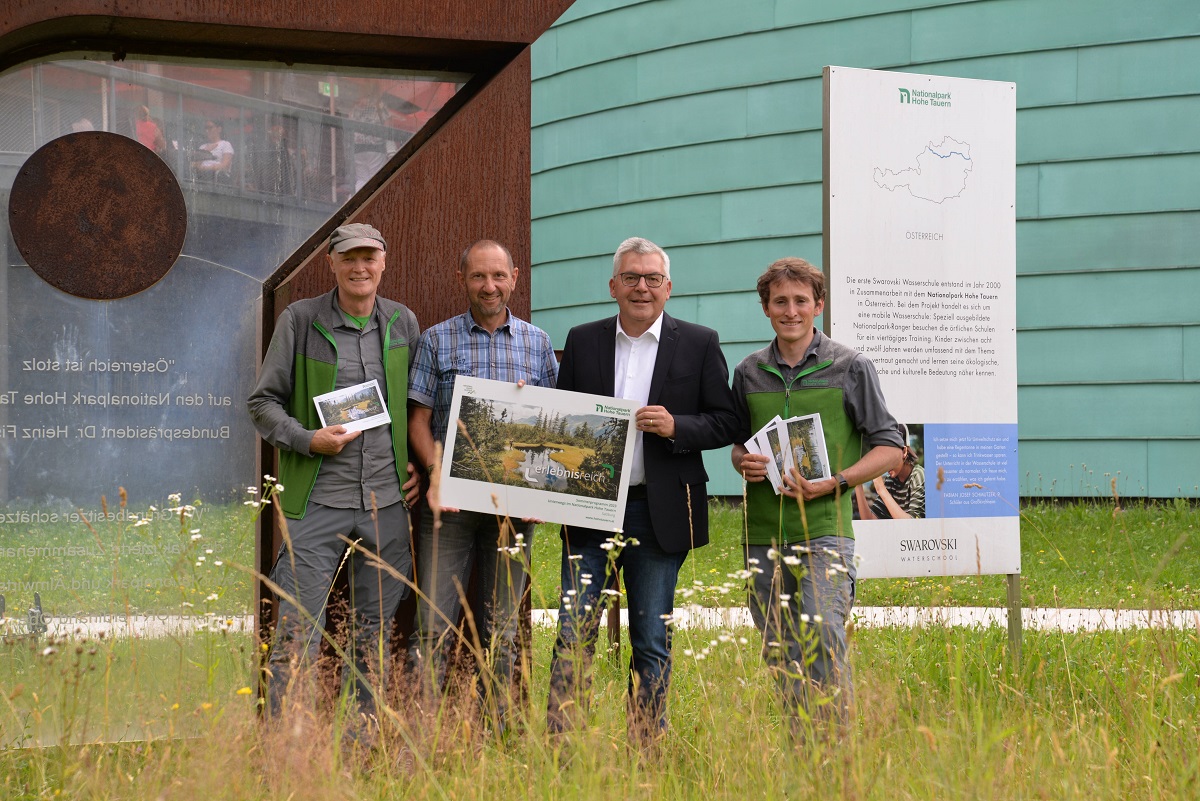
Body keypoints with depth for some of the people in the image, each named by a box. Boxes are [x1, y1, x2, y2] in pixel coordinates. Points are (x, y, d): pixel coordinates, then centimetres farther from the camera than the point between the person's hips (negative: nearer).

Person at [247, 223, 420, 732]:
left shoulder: (403, 324, 9)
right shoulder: (299, 321, -1)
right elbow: (264, 402, 2)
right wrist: (307, 440, -13)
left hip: (387, 501, 3)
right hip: (318, 502, -3)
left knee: (374, 632, 10)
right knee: (297, 630, -7)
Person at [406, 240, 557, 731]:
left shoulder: (538, 344, 11)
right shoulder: (437, 341, 6)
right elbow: (418, 419, 3)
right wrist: (437, 473, -14)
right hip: (451, 503, -2)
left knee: (500, 630, 7)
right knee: (434, 626, -7)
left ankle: (494, 734, 14)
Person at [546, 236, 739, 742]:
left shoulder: (699, 344, 4)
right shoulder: (583, 341, 10)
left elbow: (725, 422, 2)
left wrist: (677, 427, -16)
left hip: (658, 515, -1)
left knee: (652, 642, 5)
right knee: (573, 634, -2)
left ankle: (646, 749, 13)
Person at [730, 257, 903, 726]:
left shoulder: (850, 368, 1)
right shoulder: (748, 373, 12)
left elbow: (889, 447, 3)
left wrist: (835, 482, -12)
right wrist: (743, 462, 0)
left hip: (823, 529, -4)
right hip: (763, 534, 4)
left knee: (823, 639, -18)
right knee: (779, 653, 6)